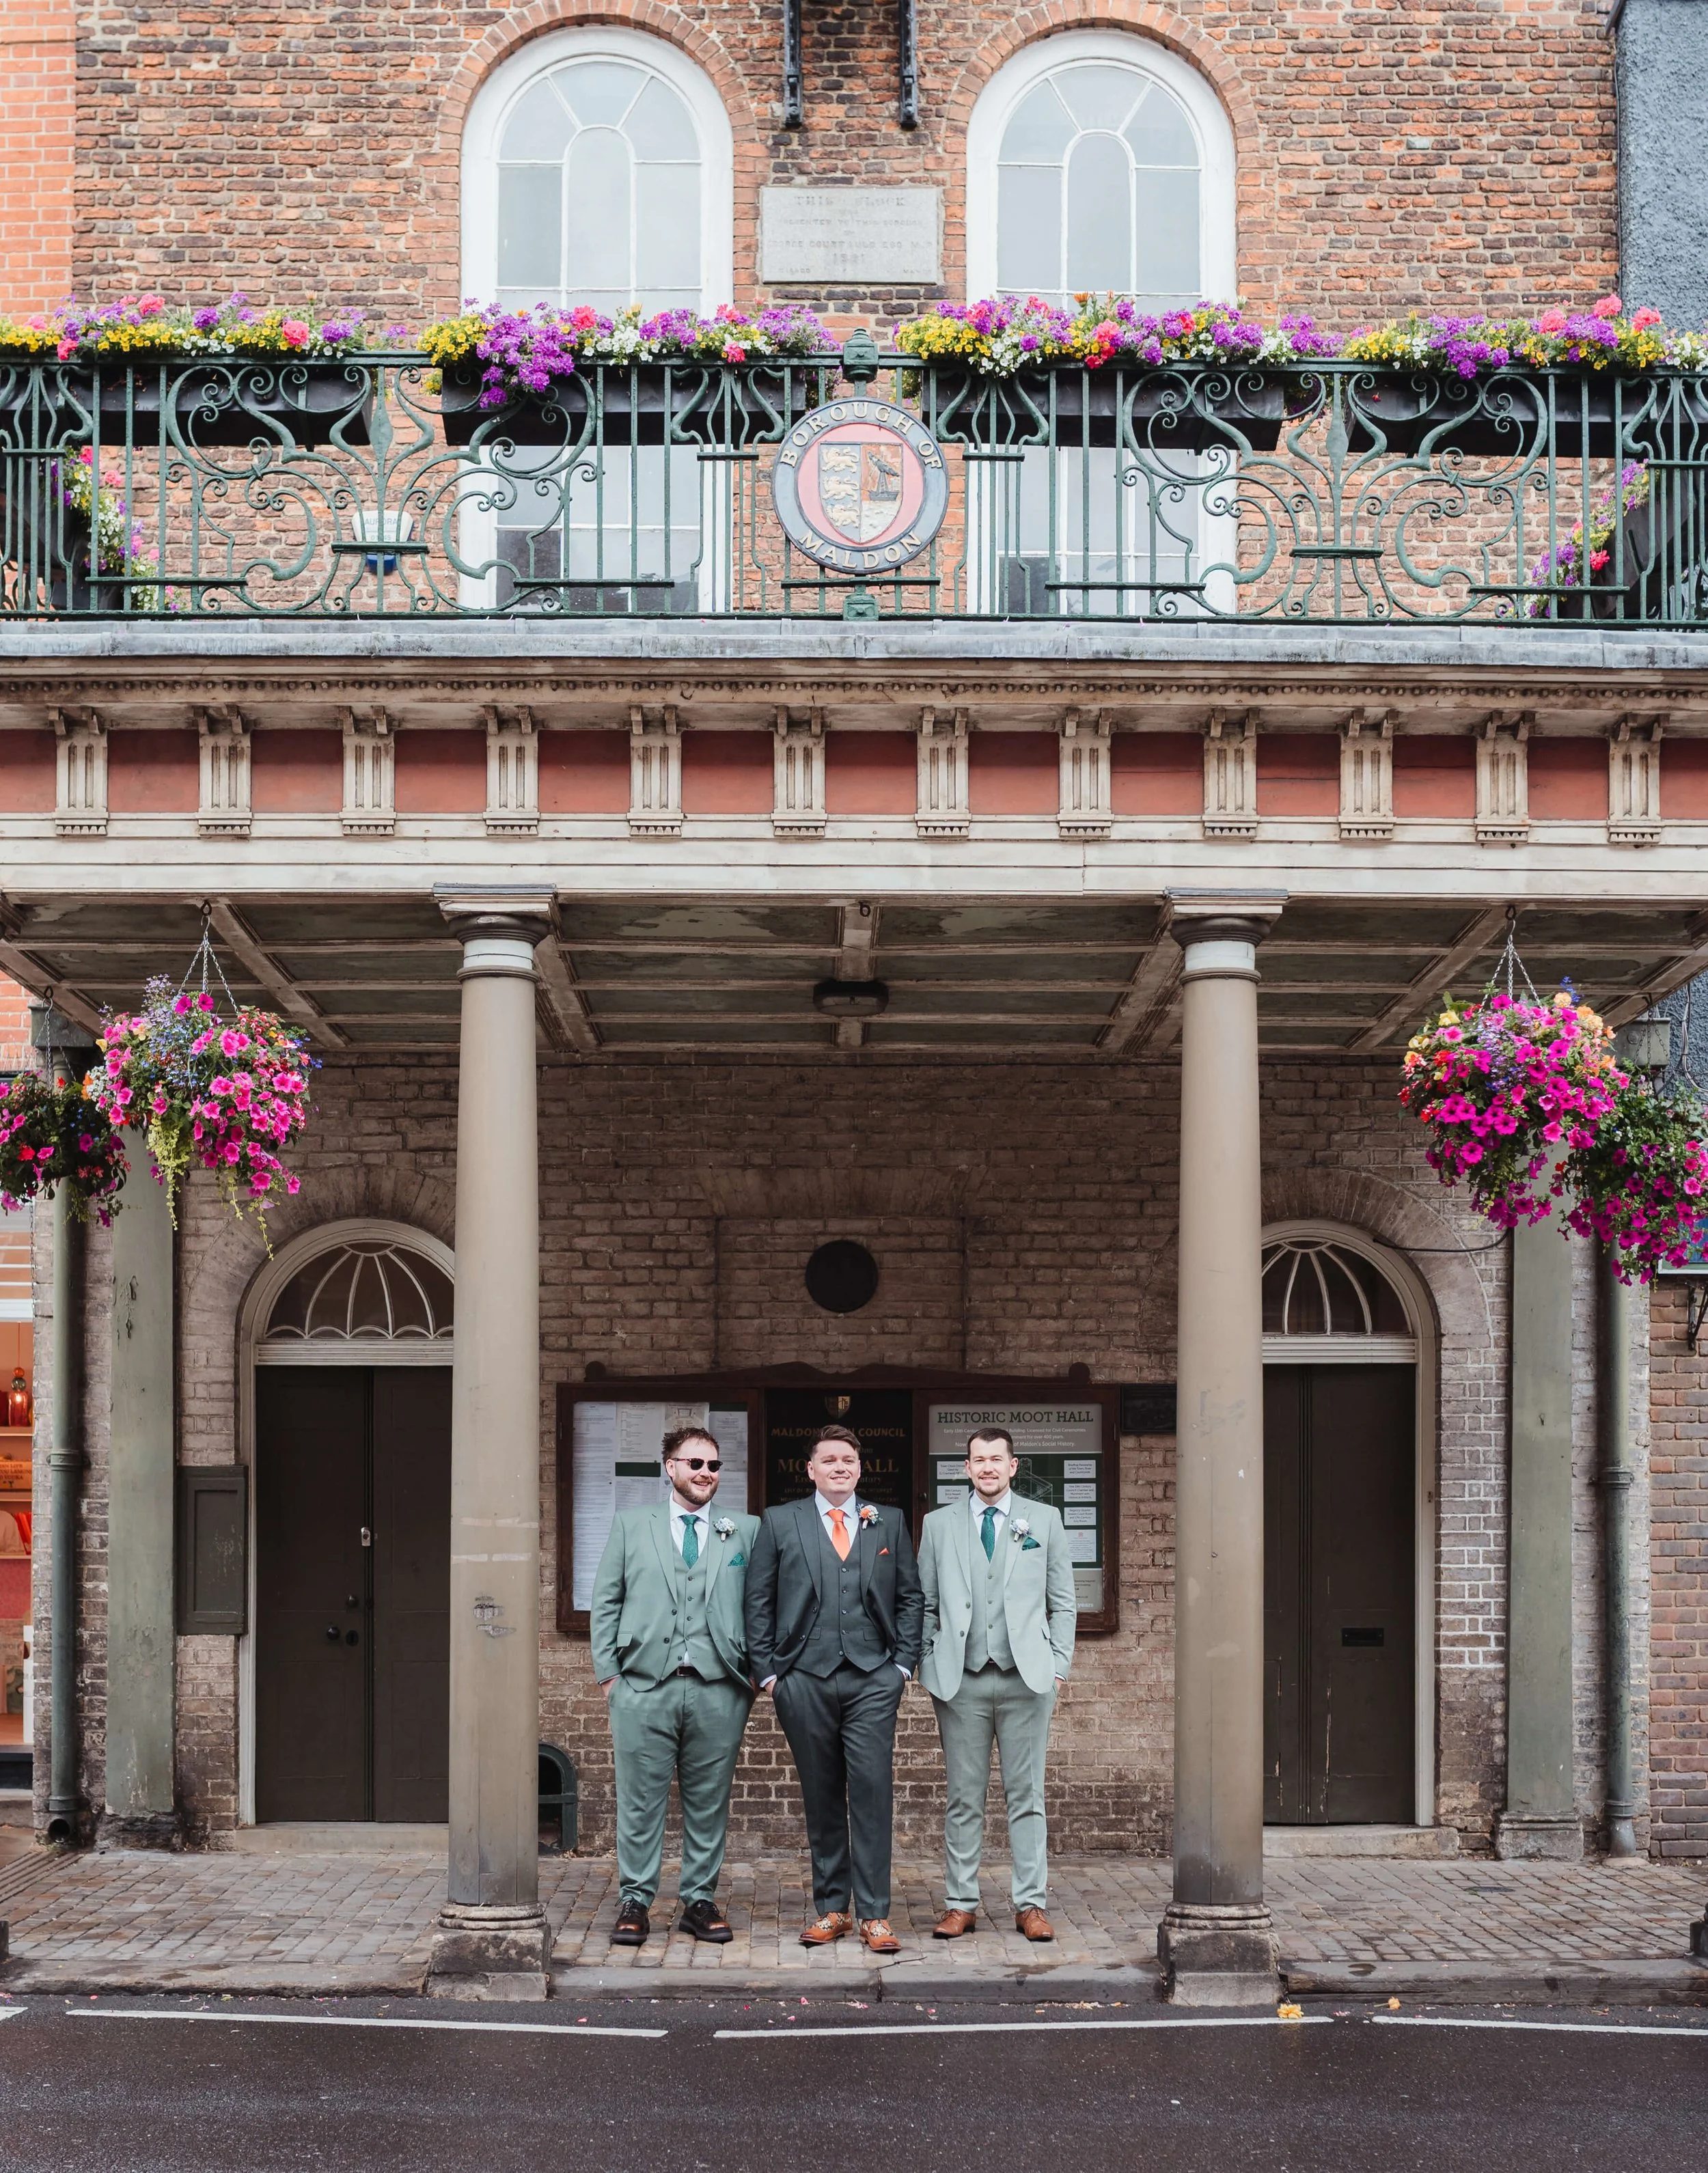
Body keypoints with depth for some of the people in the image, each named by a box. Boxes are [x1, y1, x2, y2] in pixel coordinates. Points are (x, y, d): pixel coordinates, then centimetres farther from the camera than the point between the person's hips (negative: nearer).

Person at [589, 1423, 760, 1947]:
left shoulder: (745, 1532, 11)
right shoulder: (631, 1526, 11)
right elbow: (605, 1603, 9)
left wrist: (754, 1672, 1)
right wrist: (608, 1673, 2)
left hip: (718, 1691, 1)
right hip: (644, 1688, -1)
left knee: (708, 1804, 6)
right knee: (640, 1803, 2)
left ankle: (700, 1900, 16)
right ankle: (634, 1903, 10)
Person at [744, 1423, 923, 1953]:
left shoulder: (890, 1522, 11)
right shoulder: (780, 1522, 8)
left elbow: (910, 1596, 12)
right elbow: (758, 1600, 7)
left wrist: (904, 1663, 3)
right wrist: (767, 1669, 0)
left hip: (873, 1677, 0)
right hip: (805, 1677, 0)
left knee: (873, 1792, -6)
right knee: (821, 1798, 5)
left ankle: (874, 1914, -2)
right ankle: (831, 1908, 13)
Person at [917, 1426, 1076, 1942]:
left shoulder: (1043, 1520, 9)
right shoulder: (939, 1524, 10)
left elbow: (1062, 1602, 10)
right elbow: (926, 1605, 11)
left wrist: (1059, 1667, 2)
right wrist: (929, 1670, 3)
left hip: (1026, 1677, 0)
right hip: (961, 1680, 0)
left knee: (1027, 1796, 2)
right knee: (963, 1798, 4)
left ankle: (1030, 1905, 8)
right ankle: (961, 1904, 11)